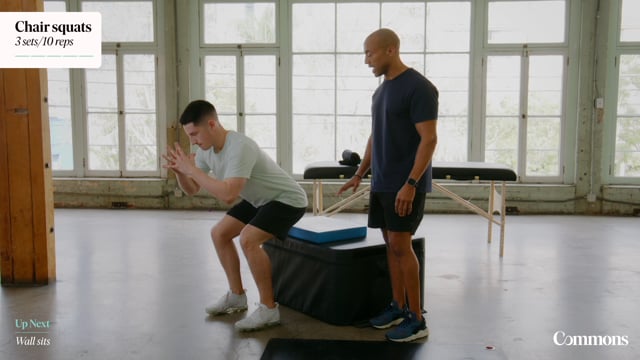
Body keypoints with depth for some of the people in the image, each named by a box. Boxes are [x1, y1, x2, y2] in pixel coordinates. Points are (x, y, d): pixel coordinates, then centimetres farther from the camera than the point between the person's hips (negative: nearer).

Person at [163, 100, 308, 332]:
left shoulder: (239, 148, -32)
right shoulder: (207, 150, -4)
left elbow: (228, 195, -43)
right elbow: (191, 190, 3)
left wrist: (191, 168, -35)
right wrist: (179, 171, -18)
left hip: (288, 200, -10)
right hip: (260, 200, 10)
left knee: (248, 239, -29)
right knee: (219, 234, 10)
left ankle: (269, 309, -16)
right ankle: (237, 296, 23)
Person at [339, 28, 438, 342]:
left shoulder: (419, 88, -13)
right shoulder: (381, 90, 13)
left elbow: (429, 139, -18)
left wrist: (410, 184, -23)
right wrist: (360, 174, 19)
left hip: (406, 184, -8)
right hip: (381, 183, 8)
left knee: (400, 244, -9)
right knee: (391, 243, 10)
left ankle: (417, 319, -1)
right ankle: (398, 307, 21)